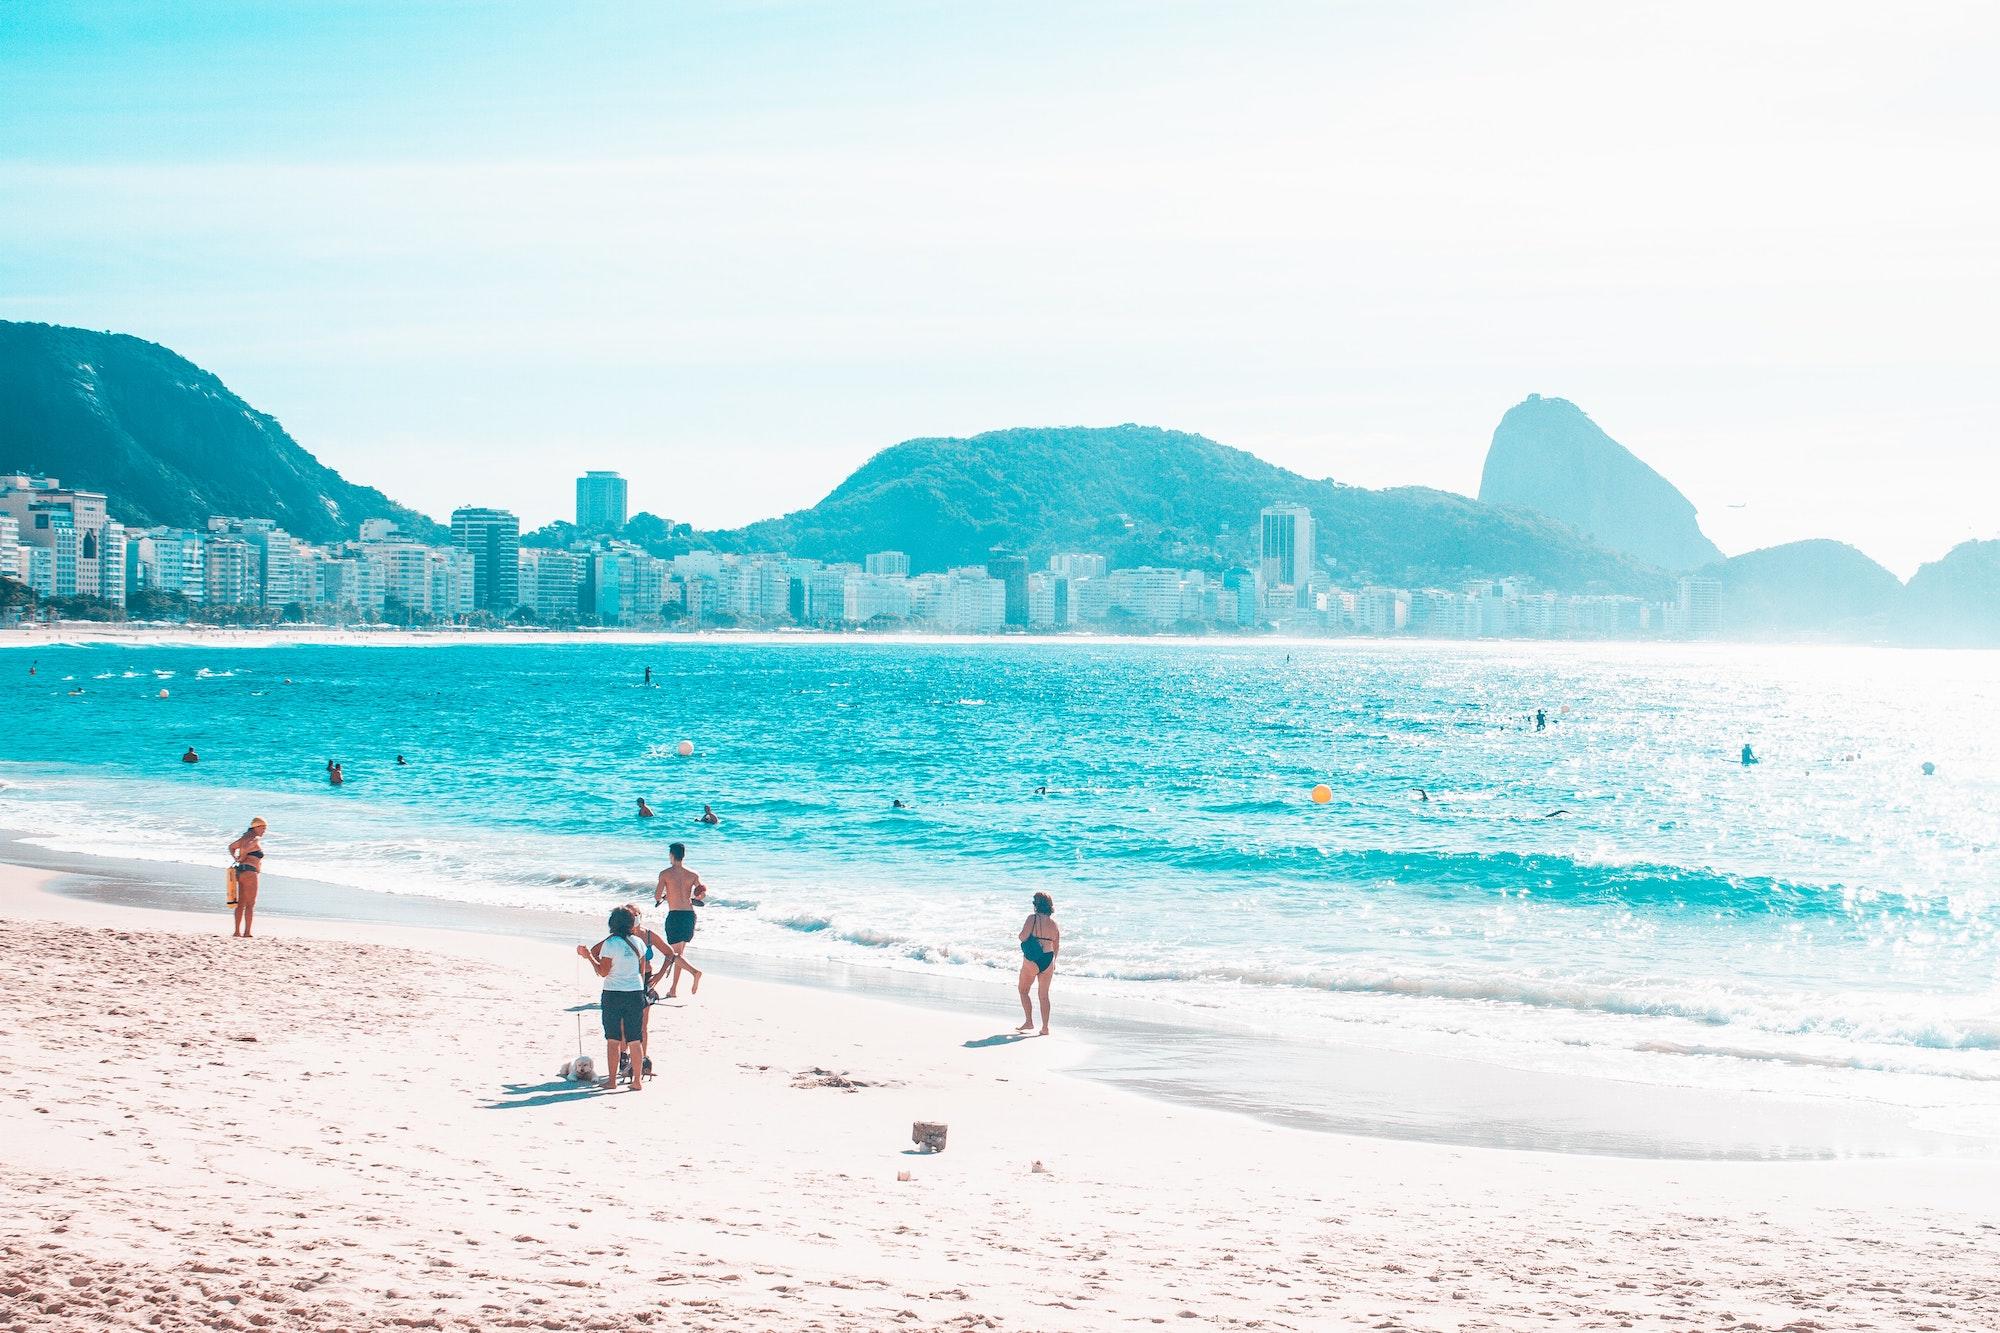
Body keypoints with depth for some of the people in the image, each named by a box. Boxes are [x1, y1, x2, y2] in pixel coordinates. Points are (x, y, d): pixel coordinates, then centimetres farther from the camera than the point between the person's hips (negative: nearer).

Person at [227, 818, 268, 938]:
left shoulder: (246, 837, 17)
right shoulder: (256, 840, -11)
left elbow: (231, 846, 26)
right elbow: (244, 849, -27)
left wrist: (235, 859, 11)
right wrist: (241, 859, -8)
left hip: (241, 871, 9)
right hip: (250, 871, -9)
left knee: (241, 904, 12)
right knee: (250, 904, -6)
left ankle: (237, 931, 12)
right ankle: (247, 932, -8)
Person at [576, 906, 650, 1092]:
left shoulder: (610, 943, -11)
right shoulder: (637, 943, 3)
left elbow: (603, 971, -10)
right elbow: (642, 971, 9)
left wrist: (588, 956, -1)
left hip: (613, 994, -3)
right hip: (636, 993, 3)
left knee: (613, 1040, 5)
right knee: (635, 1040, 6)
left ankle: (612, 1080, 7)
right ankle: (638, 1081, 7)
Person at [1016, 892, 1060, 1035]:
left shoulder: (1033, 918, -11)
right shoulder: (1053, 923, 5)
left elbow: (1023, 937, -17)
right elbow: (1056, 947, 10)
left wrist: (1020, 934, 7)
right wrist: (1053, 962, 24)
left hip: (1032, 960, -5)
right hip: (1048, 961, 5)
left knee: (1023, 990, 15)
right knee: (1044, 995, 11)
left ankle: (1029, 1021, 8)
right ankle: (1045, 1028, 10)